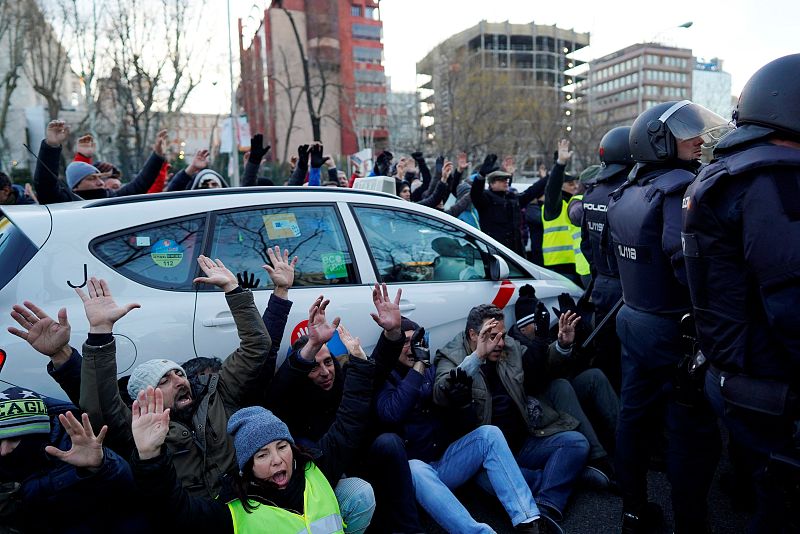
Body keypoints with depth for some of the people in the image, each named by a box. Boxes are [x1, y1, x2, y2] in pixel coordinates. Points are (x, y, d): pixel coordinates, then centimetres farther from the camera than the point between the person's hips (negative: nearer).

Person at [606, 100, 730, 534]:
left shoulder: (625, 193, 9)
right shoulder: (680, 187, -18)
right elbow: (689, 264, -30)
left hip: (634, 320, 9)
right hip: (675, 329, -9)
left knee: (634, 415, 17)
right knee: (692, 432, 5)